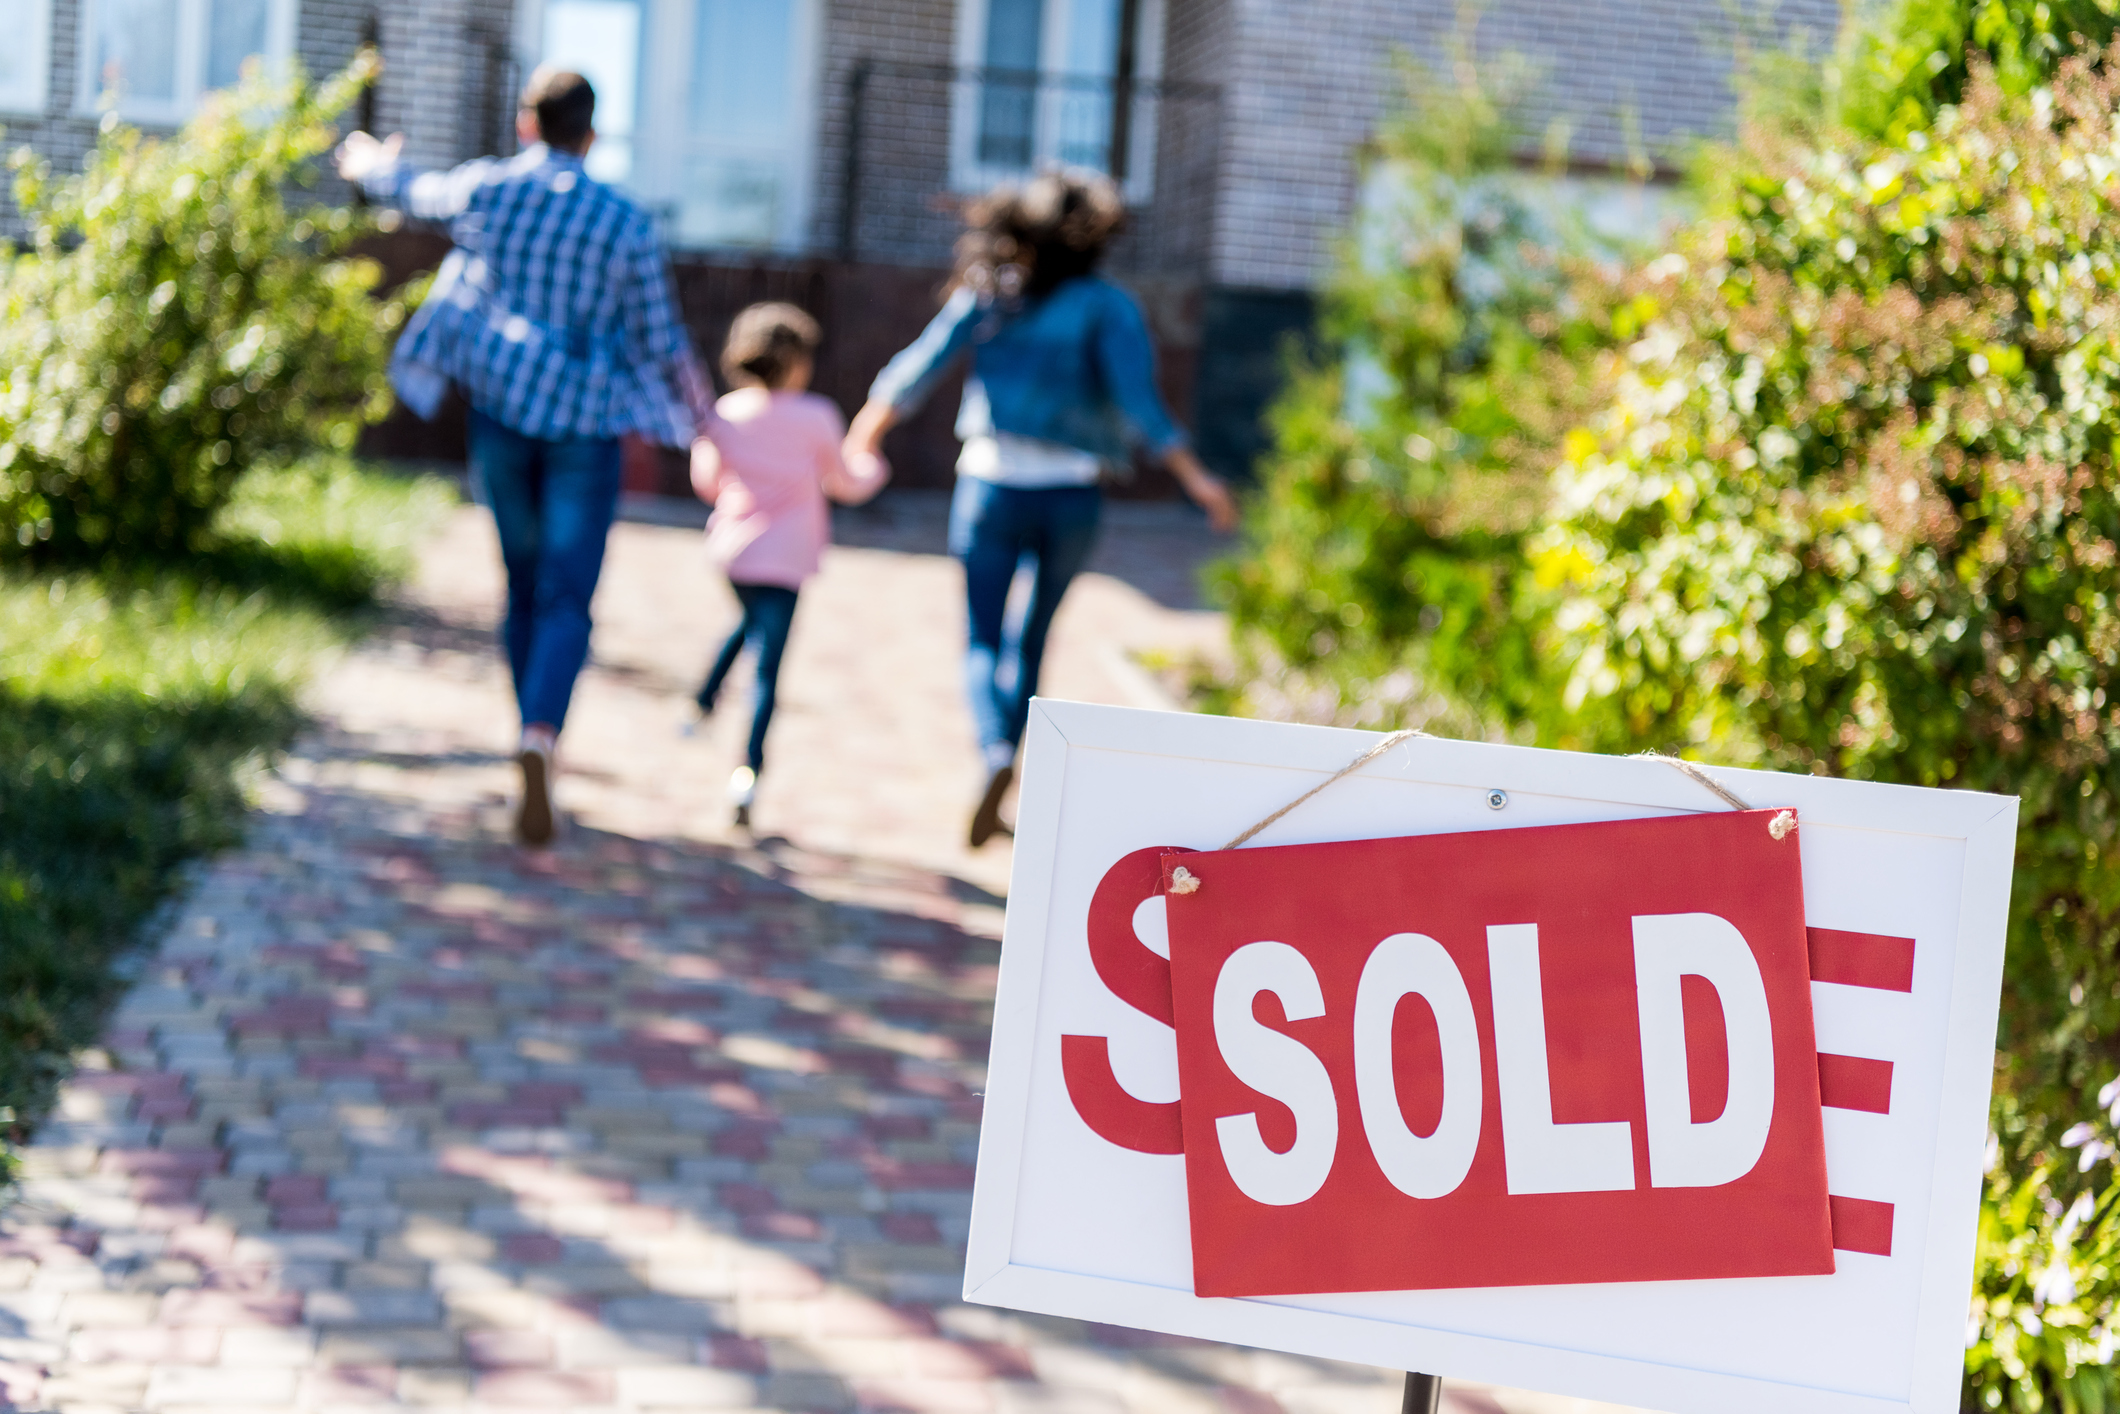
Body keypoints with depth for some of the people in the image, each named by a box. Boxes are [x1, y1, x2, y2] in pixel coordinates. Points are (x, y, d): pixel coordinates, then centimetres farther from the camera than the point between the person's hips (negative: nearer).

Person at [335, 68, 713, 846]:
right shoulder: (627, 223, -2)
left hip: (500, 408, 2)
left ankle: (536, 743, 24)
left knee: (525, 584, 18)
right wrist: (699, 409, 20)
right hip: (586, 421, -2)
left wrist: (372, 165, 47)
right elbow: (659, 339, 2)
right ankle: (540, 737, -29)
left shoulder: (485, 189, 1)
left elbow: (418, 193, 24)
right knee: (565, 600, -5)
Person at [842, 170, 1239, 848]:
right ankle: (994, 791, 19)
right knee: (1031, 642, 18)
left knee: (982, 644, 6)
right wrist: (1195, 477, -16)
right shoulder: (1108, 306, -4)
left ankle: (995, 757, -22)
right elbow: (1138, 398, -16)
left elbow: (918, 369, -1)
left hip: (993, 487, 0)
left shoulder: (987, 295, 1)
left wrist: (860, 442, 10)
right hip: (1071, 496, 0)